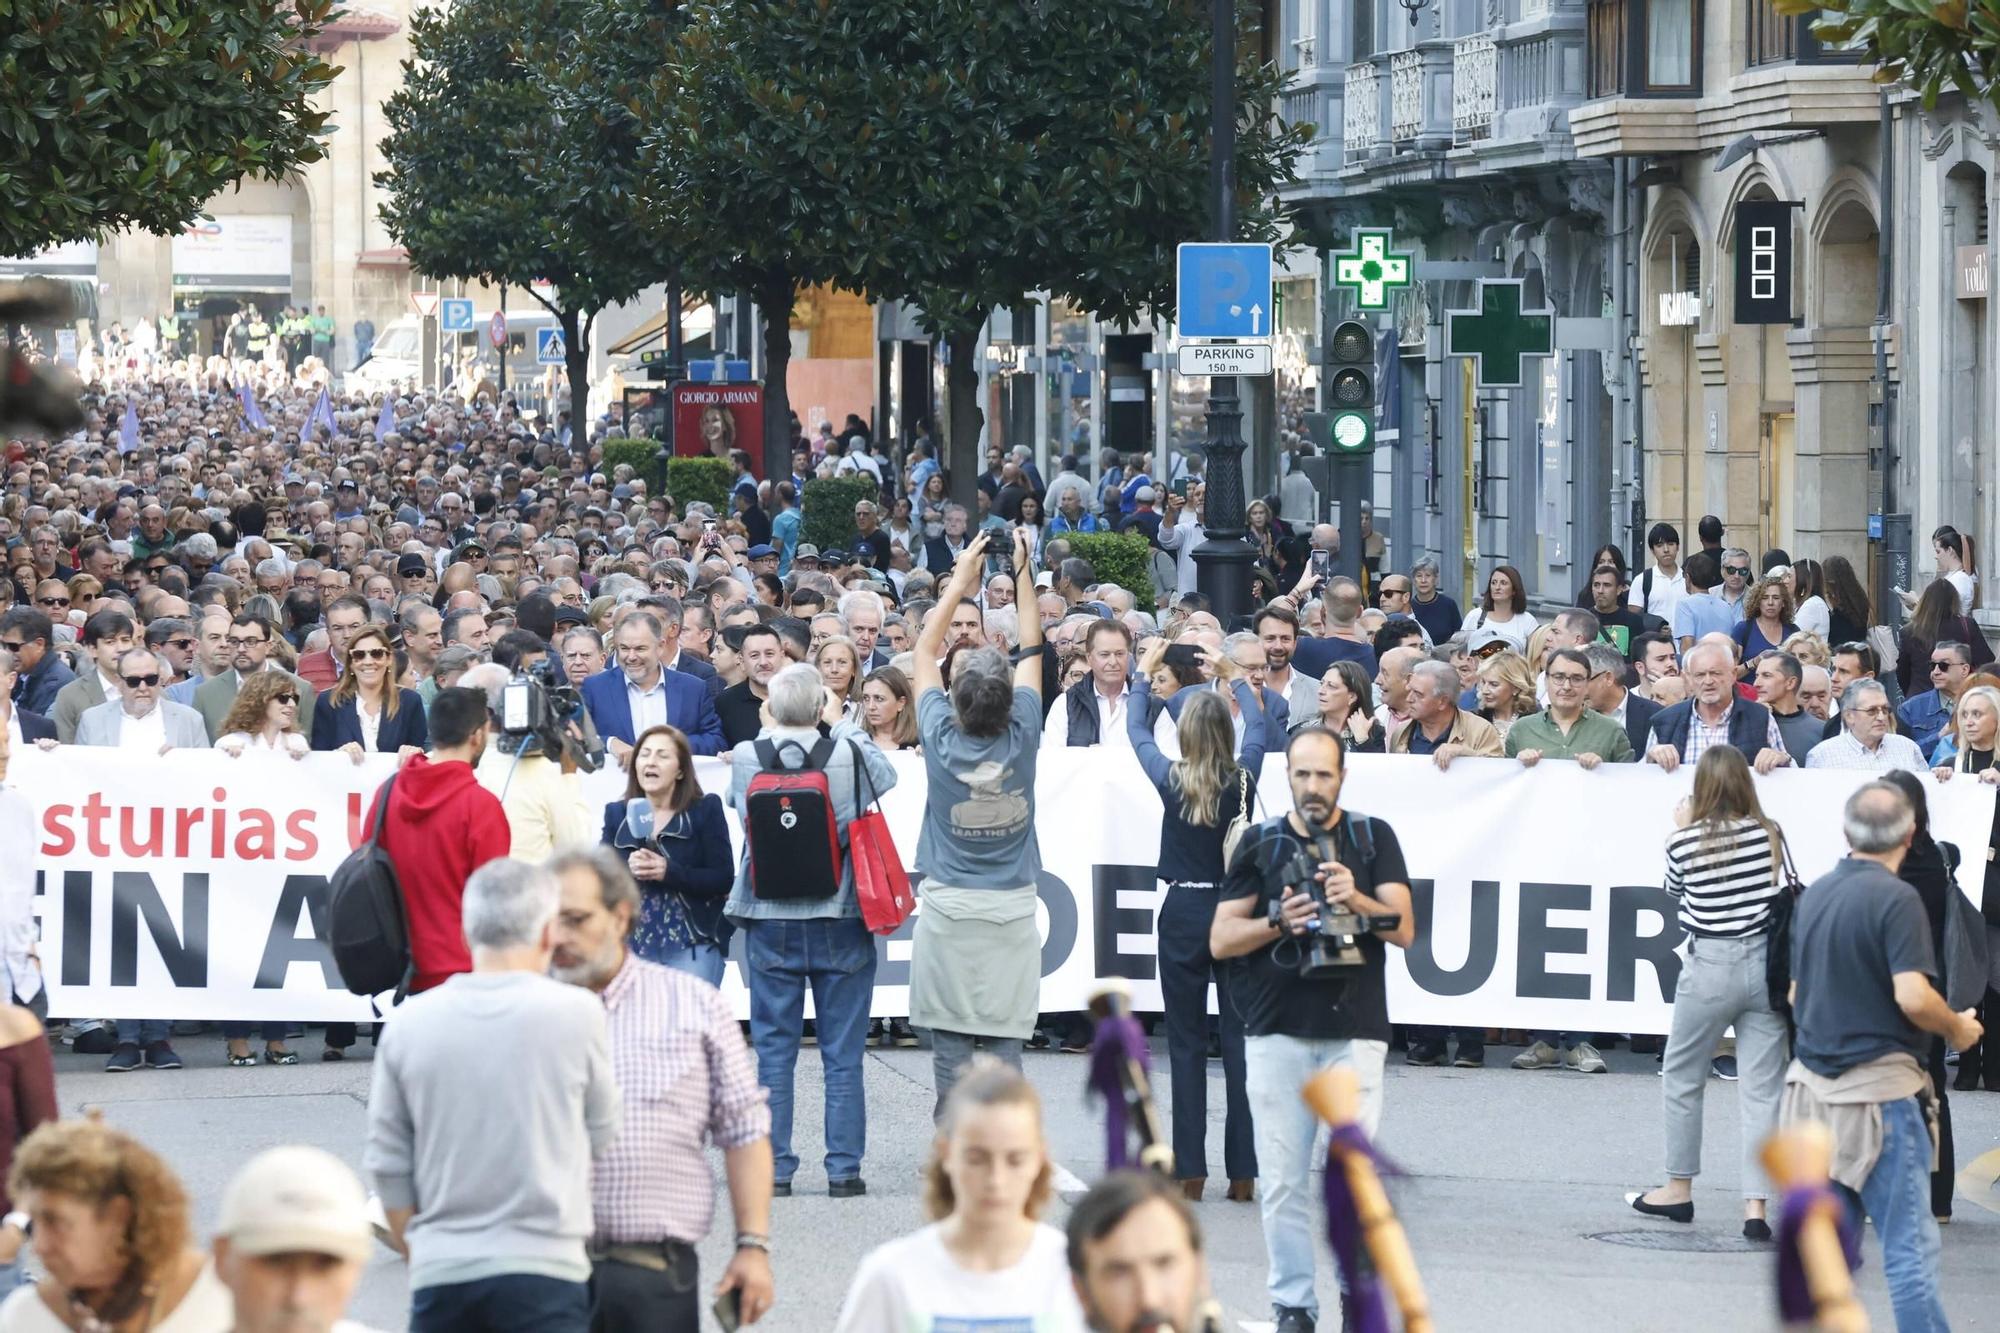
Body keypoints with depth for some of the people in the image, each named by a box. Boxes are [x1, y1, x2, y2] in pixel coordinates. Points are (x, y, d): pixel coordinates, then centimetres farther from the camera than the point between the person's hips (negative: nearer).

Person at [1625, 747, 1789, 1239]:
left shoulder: (1687, 840, -8)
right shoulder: (1769, 834, -3)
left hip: (1711, 967, -2)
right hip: (1766, 963, 2)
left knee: (1682, 1077, 17)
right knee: (1762, 1089, 3)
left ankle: (1679, 1189, 25)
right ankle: (1756, 1204, -2)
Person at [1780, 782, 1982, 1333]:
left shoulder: (1815, 895, 11)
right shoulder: (1895, 899, -13)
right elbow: (1913, 996, -22)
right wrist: (1957, 1029, -4)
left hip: (1814, 1085, 7)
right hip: (1879, 1087, -7)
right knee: (1909, 1246, -6)